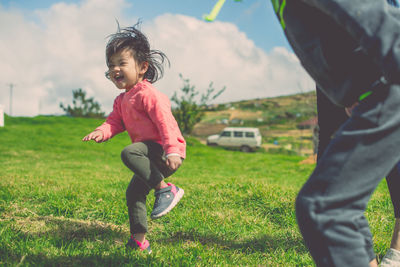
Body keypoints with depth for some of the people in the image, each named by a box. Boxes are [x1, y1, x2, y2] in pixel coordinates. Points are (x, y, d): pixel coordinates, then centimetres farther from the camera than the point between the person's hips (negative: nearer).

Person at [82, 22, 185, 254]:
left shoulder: (148, 94, -15)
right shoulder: (121, 100, 16)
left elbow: (165, 121, -23)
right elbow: (115, 122, 11)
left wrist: (172, 150, -33)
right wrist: (101, 132, -13)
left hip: (165, 153, -10)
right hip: (150, 157, 10)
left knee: (129, 153, -33)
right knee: (133, 193, 10)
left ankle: (166, 189, -25)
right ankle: (140, 241, 19)